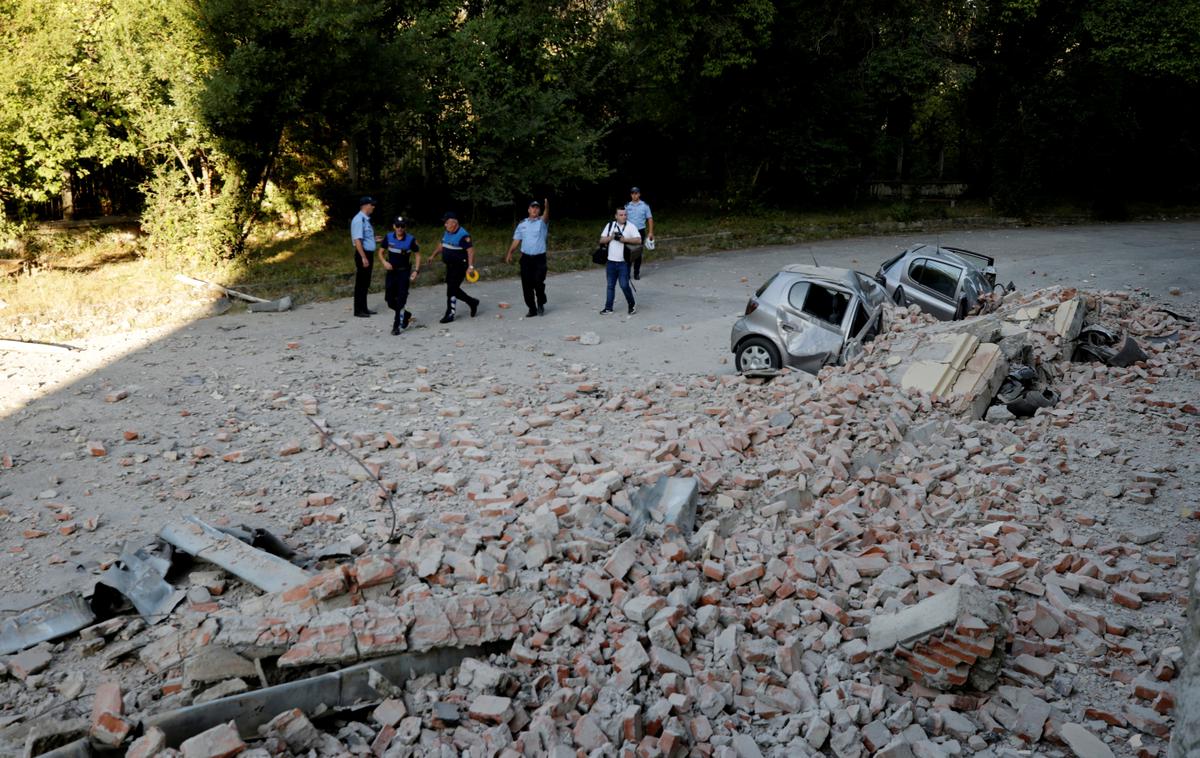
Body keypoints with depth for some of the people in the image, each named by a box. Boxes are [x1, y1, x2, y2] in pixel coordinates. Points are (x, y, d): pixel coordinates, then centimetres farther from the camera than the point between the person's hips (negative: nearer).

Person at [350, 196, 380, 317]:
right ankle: (358, 310, 4)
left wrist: (374, 240, 16)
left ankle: (364, 308, 22)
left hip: (369, 254, 9)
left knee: (366, 283, 14)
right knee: (361, 283, -3)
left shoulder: (366, 219, 13)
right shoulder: (359, 220, -17)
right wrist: (363, 257, -25)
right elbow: (357, 240, -22)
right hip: (363, 254, -9)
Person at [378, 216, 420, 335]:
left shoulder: (410, 239, -11)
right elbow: (381, 252, 7)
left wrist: (416, 270, -10)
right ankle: (405, 315, 31)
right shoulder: (389, 237, -3)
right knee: (389, 299, 6)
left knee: (401, 299, -8)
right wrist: (384, 262, -13)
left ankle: (397, 325, -2)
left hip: (404, 272, -4)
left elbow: (417, 255, -1)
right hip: (391, 271, 4)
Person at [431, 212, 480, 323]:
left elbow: (471, 250, -23)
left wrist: (471, 266, -30)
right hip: (450, 266, 9)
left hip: (460, 267, -9)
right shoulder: (447, 233, 8)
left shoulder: (463, 235, -19)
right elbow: (441, 245, 23)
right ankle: (472, 302, 30)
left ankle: (450, 315, 1)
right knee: (453, 289, 13)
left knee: (451, 290, -8)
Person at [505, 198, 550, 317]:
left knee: (539, 282, -11)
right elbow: (516, 240, 10)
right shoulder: (522, 224, 9)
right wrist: (510, 253, -1)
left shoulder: (542, 222, 1)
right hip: (526, 258, 3)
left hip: (539, 258, -3)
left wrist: (547, 206, -44)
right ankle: (532, 308, 13)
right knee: (527, 285, 2)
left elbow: (546, 216, -22)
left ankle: (541, 304, 13)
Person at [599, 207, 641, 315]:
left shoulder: (631, 227, -4)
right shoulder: (610, 225, 6)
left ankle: (632, 305, 13)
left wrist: (625, 239, -22)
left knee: (624, 285, -6)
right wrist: (611, 237, -12)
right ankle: (608, 307, 20)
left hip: (624, 262, -4)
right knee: (610, 286, 11)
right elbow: (602, 240, 5)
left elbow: (638, 240, -14)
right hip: (611, 261, 4)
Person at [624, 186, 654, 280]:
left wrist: (650, 232, -4)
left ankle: (636, 273, 16)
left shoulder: (645, 206, 1)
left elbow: (650, 219, 2)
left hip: (640, 231, 0)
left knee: (638, 253, 6)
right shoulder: (627, 206, 3)